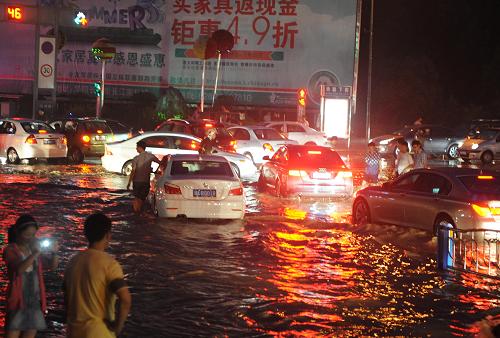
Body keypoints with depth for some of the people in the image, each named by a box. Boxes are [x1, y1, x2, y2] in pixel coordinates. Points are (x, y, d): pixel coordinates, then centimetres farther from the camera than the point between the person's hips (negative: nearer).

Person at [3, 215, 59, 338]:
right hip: (18, 301, -5)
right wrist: (36, 253, -30)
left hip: (35, 301, 5)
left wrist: (54, 253, -12)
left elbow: (53, 265, 7)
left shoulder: (34, 249, 11)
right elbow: (20, 269, -22)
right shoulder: (10, 250, -4)